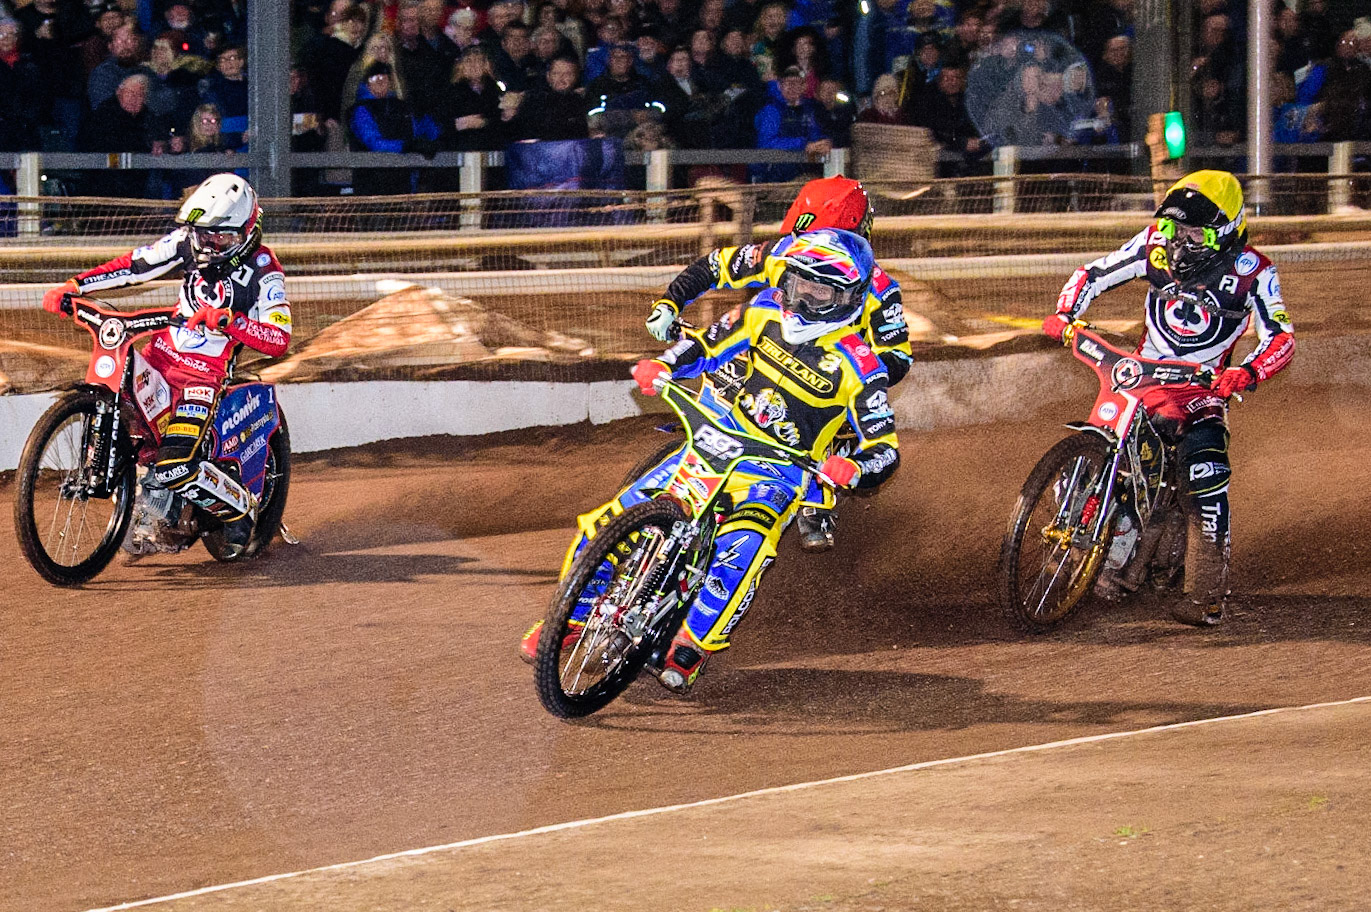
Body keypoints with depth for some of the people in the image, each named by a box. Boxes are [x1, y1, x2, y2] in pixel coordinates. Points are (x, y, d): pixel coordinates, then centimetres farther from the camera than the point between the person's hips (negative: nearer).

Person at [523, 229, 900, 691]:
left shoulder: (856, 365, -14)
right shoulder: (766, 312, -1)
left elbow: (884, 449, -14)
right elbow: (709, 345, 13)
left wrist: (854, 468, -36)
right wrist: (663, 365, -7)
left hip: (780, 474, -5)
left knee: (741, 548, -38)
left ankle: (691, 649, -25)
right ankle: (571, 615, 18)